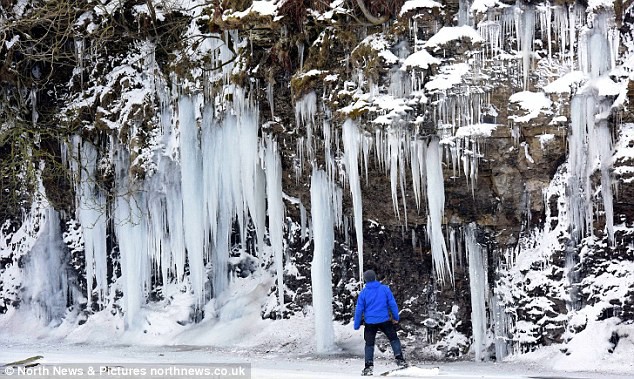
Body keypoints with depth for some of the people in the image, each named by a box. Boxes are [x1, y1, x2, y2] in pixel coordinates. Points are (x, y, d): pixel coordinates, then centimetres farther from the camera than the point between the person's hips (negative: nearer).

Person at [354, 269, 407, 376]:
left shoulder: (363, 293, -3)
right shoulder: (385, 289, -3)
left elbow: (359, 310, -1)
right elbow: (392, 304, -1)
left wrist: (356, 325, 7)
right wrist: (396, 318, 10)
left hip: (370, 323, 0)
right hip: (384, 320, 0)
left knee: (369, 344, 11)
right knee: (394, 339, 15)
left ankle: (369, 366, 5)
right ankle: (399, 359, 4)